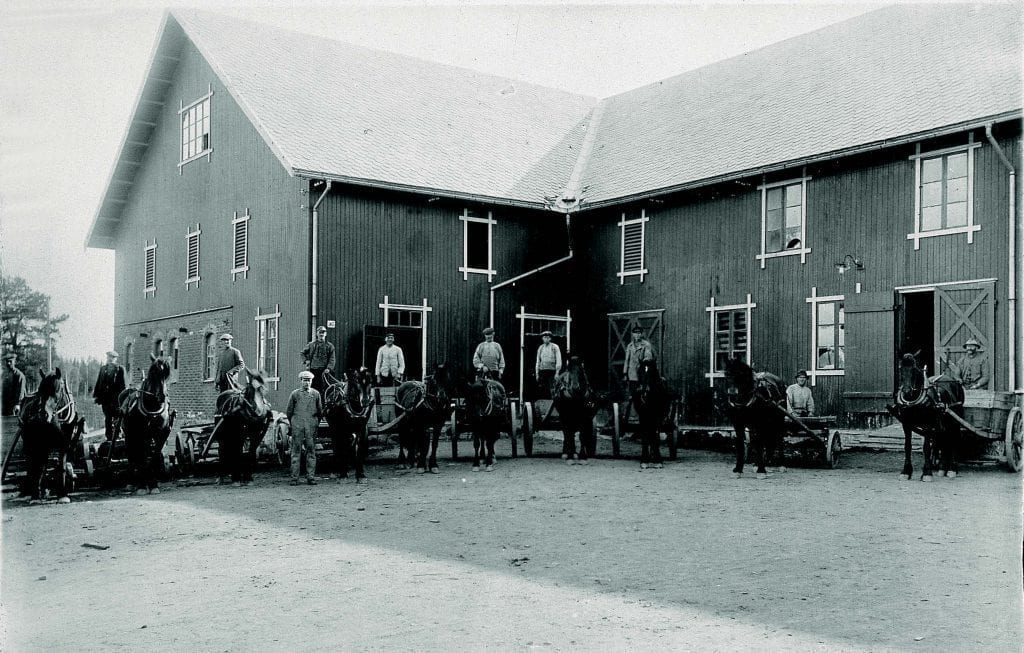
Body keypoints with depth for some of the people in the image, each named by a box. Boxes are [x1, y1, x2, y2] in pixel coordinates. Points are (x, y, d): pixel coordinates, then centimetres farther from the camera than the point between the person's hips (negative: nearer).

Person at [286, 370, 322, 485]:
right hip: (297, 426, -1)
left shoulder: (316, 394, 9)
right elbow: (289, 411, 13)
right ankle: (294, 477, 0)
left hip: (311, 426, 1)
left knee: (311, 450, 0)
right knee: (296, 451, -2)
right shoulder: (294, 394, 7)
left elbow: (320, 411, 16)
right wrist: (293, 423, 13)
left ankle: (311, 477, 3)